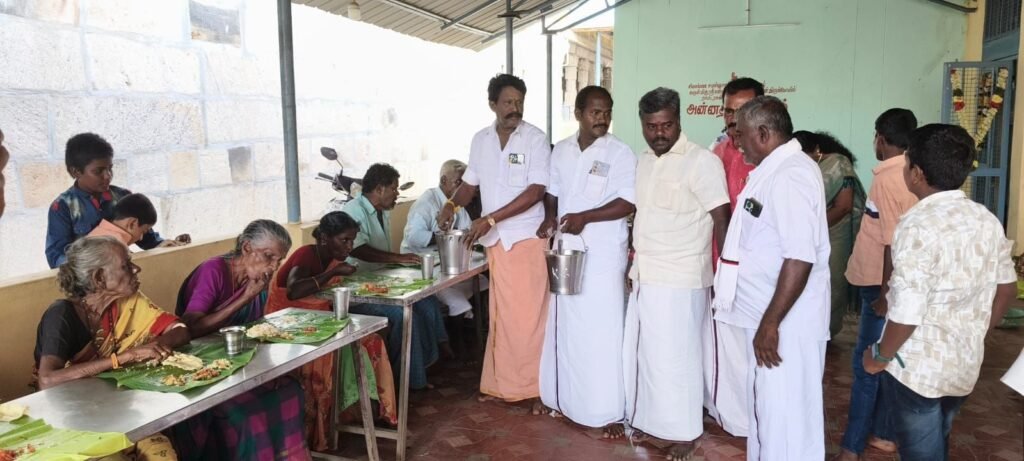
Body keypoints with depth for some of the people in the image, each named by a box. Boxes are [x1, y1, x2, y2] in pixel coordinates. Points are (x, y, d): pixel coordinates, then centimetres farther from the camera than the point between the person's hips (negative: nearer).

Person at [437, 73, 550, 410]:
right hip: (496, 240, 5)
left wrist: (489, 219, -20)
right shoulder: (480, 140, 8)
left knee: (529, 315, -1)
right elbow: (471, 183, 18)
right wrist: (452, 204, -3)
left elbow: (534, 192, -15)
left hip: (528, 239, -4)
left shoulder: (535, 139, -9)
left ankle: (536, 388, 10)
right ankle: (501, 383, 21)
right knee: (500, 314, 10)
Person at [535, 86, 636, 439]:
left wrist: (585, 217, -23)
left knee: (603, 330, -3)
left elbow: (629, 202, -14)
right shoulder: (561, 150, 8)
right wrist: (549, 218, -2)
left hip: (603, 253, -5)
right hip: (566, 250, 5)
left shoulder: (620, 153, -8)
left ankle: (609, 410, 7)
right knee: (565, 326, 13)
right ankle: (566, 397, 29)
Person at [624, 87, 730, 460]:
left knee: (676, 356, 3)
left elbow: (721, 220, -13)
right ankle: (649, 419, 32)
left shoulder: (702, 161, -13)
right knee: (641, 352, 16)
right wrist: (634, 263, 16)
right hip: (645, 276, 7)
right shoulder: (643, 161, 10)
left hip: (680, 279, -7)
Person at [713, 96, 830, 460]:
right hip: (767, 315, 10)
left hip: (785, 323, -10)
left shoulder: (791, 175, -21)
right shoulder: (774, 170, 11)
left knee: (785, 418, 3)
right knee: (764, 409, 22)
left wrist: (770, 323, -23)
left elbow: (800, 258, -26)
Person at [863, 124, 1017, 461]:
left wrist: (880, 357, -10)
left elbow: (907, 313, -25)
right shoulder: (987, 220, 1)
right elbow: (1007, 289, 12)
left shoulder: (918, 226, -23)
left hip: (916, 368, -7)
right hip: (966, 364, 7)